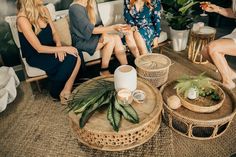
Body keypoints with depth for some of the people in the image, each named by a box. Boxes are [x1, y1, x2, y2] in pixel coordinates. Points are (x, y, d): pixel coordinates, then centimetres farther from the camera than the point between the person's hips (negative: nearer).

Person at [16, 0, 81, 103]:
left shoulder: (44, 10, -1)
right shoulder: (23, 19, -22)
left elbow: (54, 32, 5)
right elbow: (39, 48, -23)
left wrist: (59, 46, -15)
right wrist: (64, 48, -24)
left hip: (50, 49, 6)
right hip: (36, 56, -6)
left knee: (76, 59, -18)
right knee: (70, 61, -23)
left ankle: (66, 92, -5)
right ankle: (56, 92, -2)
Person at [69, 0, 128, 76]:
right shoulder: (75, 8, -18)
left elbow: (94, 24, 6)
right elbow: (91, 29, -22)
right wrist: (113, 27, -24)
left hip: (89, 36, 7)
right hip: (81, 41, -7)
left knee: (116, 38, -12)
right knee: (111, 39, -22)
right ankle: (104, 70, -10)